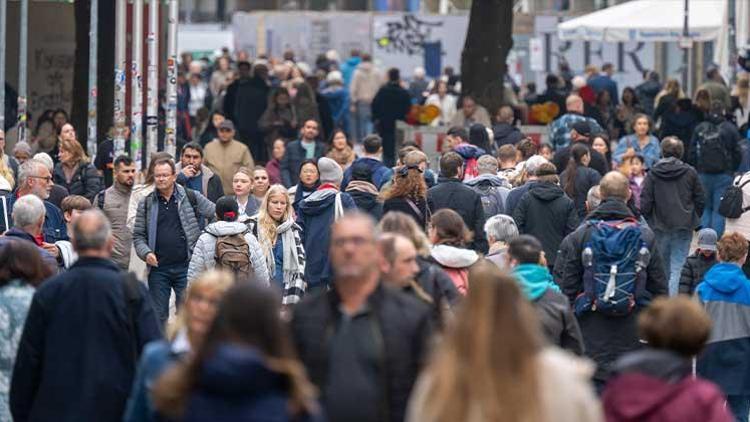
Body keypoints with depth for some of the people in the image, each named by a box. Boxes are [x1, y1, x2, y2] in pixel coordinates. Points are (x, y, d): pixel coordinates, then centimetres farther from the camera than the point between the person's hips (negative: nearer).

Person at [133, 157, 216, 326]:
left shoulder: (191, 197, 2)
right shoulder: (146, 204, 7)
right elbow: (138, 235, 8)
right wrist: (145, 253, -10)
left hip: (185, 267, -2)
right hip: (158, 269, 2)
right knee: (158, 316, 5)